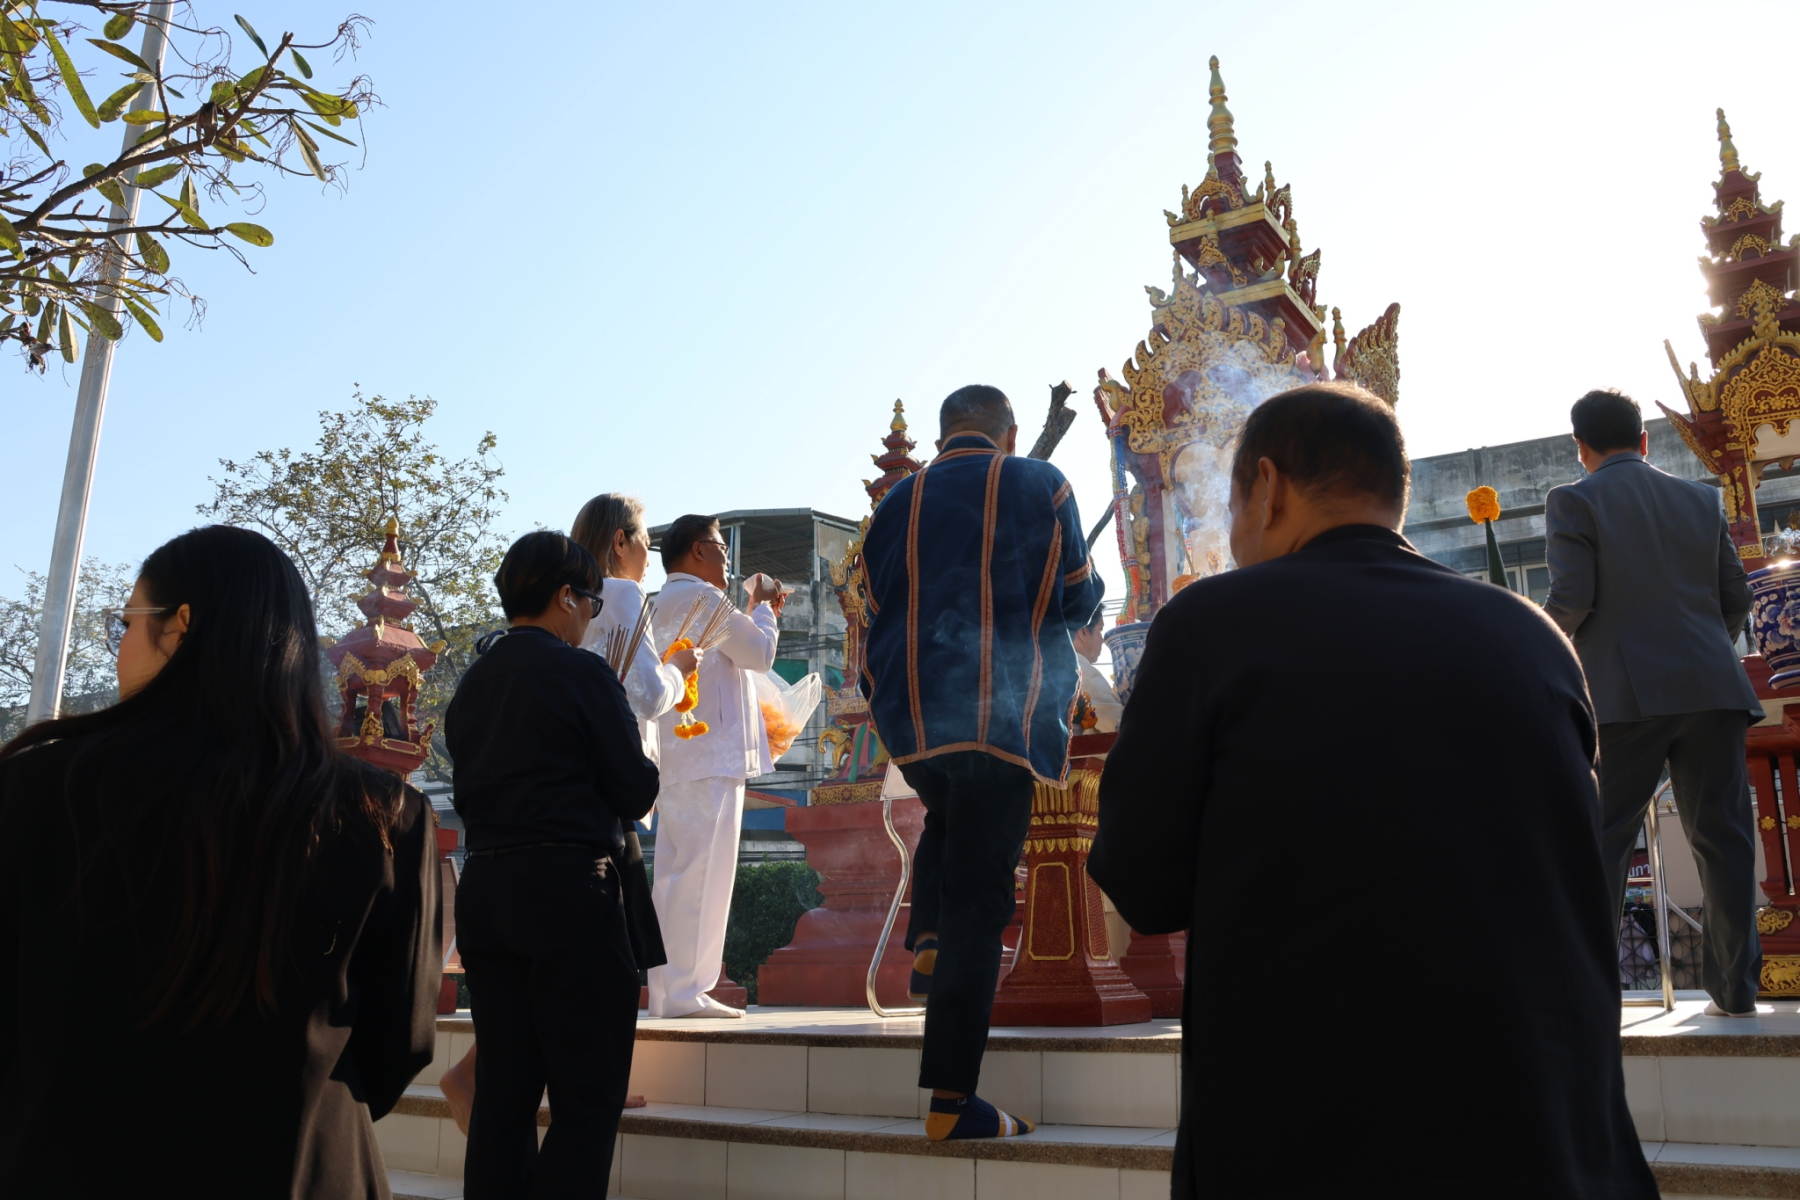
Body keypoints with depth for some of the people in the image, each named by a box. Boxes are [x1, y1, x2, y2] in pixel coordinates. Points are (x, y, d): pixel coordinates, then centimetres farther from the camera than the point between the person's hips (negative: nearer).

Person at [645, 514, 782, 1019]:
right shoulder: (699, 596, -8)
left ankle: (667, 991, 11)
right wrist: (763, 607, 9)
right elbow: (759, 654, -7)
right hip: (710, 756, -10)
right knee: (700, 875, -9)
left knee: (677, 876, 9)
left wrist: (760, 613, 24)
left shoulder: (665, 603, 24)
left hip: (679, 759, 10)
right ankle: (685, 992, -8)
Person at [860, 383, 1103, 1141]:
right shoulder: (1040, 487, 2)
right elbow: (1076, 601, 5)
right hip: (1000, 716, -4)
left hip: (909, 719, 4)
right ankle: (952, 1100, -1)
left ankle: (927, 944, 14)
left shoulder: (898, 502, 11)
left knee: (946, 825, 34)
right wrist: (1089, 587, 28)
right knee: (978, 893, -2)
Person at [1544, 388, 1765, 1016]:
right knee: (1722, 837, 9)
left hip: (1627, 696, -4)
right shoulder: (1700, 499, 14)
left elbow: (1571, 599, -11)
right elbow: (1736, 596, 11)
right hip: (1712, 689, 4)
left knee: (1604, 843, 0)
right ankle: (1735, 988, 11)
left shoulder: (1574, 501, 0)